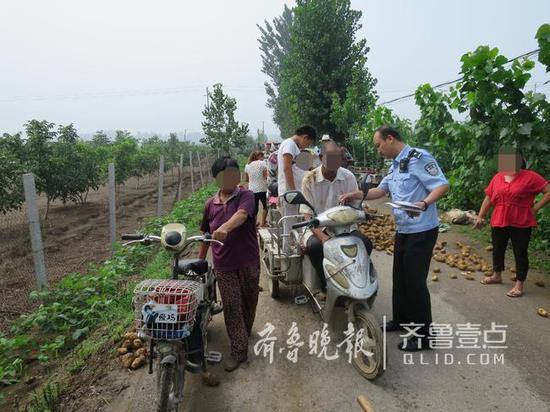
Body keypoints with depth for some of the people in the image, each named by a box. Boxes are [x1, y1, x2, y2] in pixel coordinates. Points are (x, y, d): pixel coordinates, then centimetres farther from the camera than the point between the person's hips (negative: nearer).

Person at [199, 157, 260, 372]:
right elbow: (206, 235, 13)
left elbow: (241, 214, -30)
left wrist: (225, 228, -49)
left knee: (249, 301, 17)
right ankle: (239, 349, 14)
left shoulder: (245, 196, -8)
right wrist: (200, 260, 15)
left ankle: (246, 329, 45)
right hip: (223, 264, 2)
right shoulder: (210, 204, 5)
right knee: (231, 306, 2)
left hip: (248, 261, -2)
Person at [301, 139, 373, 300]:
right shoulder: (310, 179, -8)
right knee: (314, 246, -34)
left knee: (366, 244, -22)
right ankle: (325, 286, -9)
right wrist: (322, 235, -27)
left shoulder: (348, 177, 0)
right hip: (319, 227, -2)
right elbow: (308, 214, -11)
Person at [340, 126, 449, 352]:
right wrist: (357, 195, 5)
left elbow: (442, 185, -20)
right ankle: (402, 319, 35)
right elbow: (381, 190, 18)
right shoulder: (395, 165, 15)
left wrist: (424, 203, -37)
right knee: (399, 278, 17)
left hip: (421, 231, -9)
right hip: (403, 230, 10)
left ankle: (423, 334, 11)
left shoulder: (418, 158, -15)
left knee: (415, 282, -3)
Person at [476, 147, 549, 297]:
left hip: (521, 224, -4)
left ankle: (519, 285, 15)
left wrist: (535, 208, -11)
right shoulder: (497, 177, 5)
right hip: (499, 222, 5)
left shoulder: (530, 177, -8)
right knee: (497, 250, 16)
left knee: (520, 254, 5)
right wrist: (480, 216, 7)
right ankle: (496, 276, 35)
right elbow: (488, 198, 9)